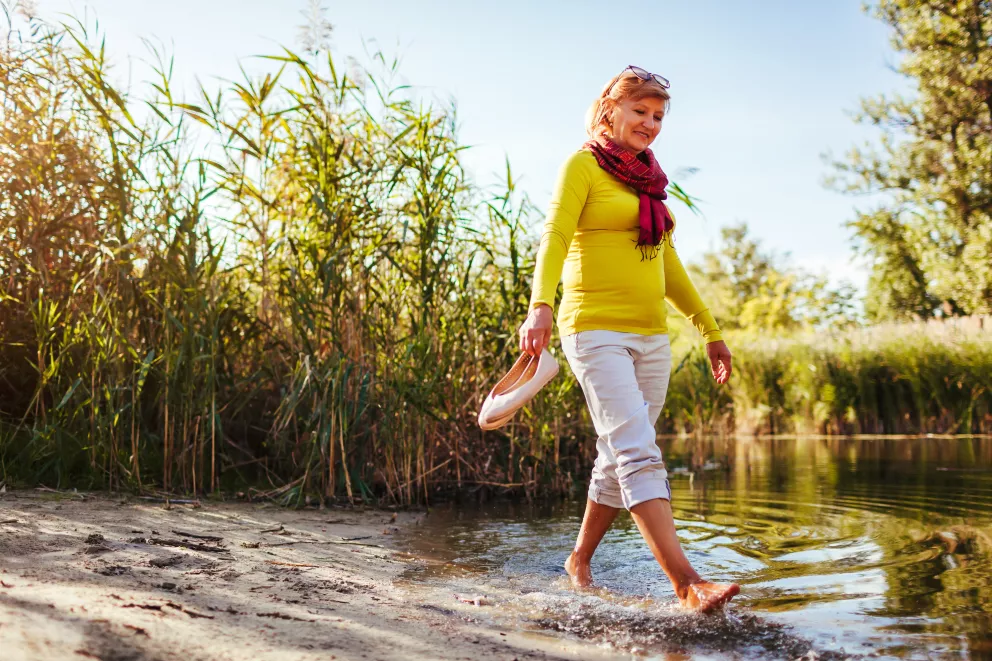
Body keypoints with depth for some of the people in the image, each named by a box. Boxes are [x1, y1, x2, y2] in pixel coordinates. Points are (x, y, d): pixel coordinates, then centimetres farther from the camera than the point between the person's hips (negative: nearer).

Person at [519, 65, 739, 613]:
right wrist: (540, 304, -33)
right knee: (639, 454, -16)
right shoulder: (583, 165, -1)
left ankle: (580, 560, 26)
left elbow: (667, 264, 24)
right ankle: (687, 584, -22)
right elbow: (554, 238, -15)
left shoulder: (648, 179, 19)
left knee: (620, 459, 10)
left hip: (651, 336, 7)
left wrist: (710, 331, 25)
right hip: (596, 330, -7)